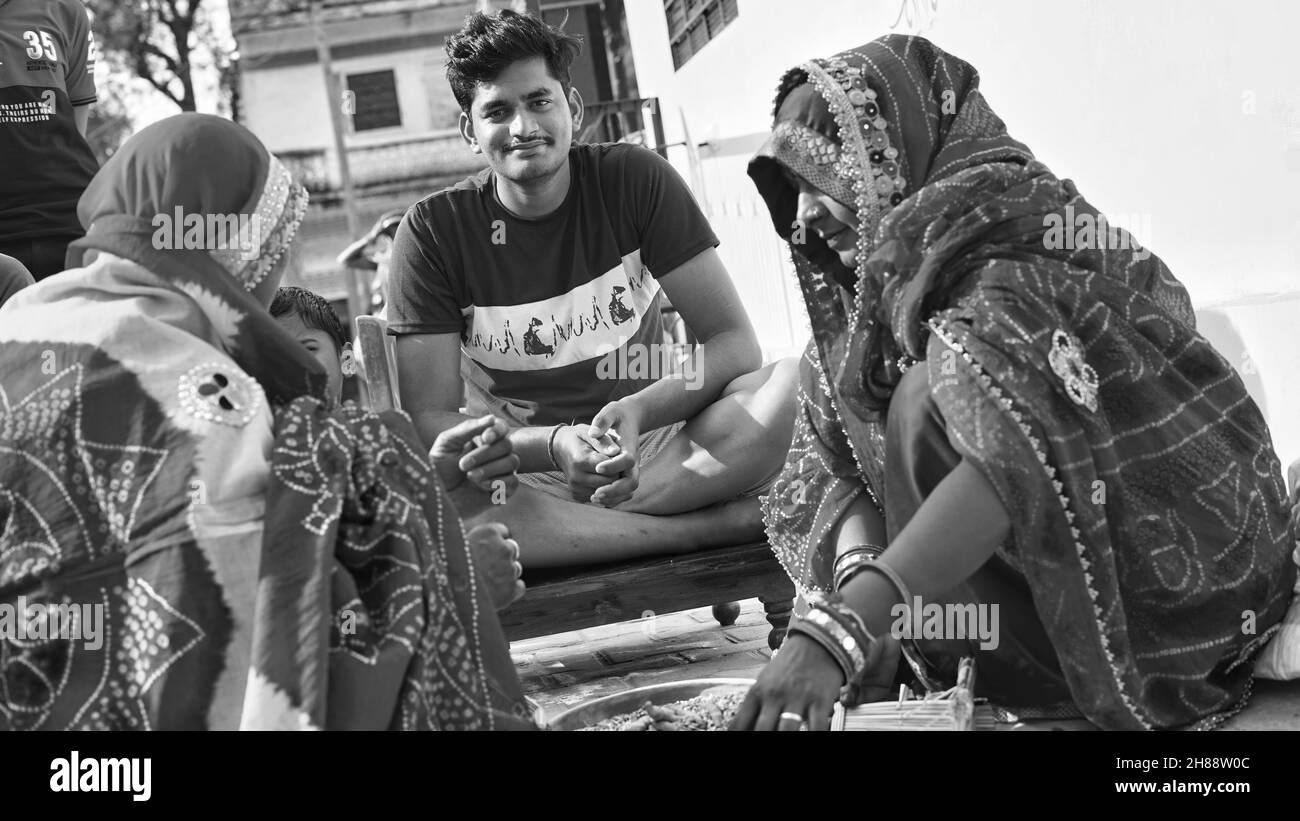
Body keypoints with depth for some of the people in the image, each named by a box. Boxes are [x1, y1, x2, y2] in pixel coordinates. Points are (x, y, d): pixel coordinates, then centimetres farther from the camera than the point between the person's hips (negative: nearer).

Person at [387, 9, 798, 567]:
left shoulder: (635, 181, -1)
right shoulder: (433, 231, -4)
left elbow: (735, 343, -5)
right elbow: (428, 421, -9)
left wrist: (637, 411, -24)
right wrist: (554, 446, -27)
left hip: (653, 447, 1)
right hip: (522, 472, -1)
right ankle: (718, 525, -30)